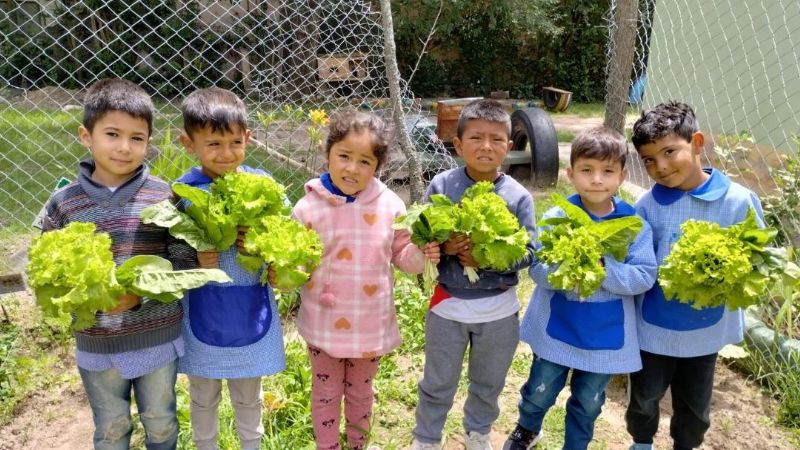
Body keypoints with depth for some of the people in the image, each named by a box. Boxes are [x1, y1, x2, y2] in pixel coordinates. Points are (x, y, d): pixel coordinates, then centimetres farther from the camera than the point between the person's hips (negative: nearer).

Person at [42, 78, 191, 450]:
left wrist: (140, 294, -24)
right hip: (96, 344, 1)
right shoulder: (63, 203, -6)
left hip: (159, 338, 0)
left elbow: (183, 262, -11)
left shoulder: (164, 197, -10)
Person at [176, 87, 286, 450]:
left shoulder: (261, 184, -9)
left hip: (251, 314, 1)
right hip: (204, 317, -1)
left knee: (249, 396, 22)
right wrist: (194, 261, -25)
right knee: (203, 397, 22)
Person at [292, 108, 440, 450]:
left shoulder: (390, 205, -9)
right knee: (326, 394, 18)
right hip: (324, 323, -1)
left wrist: (421, 253, -20)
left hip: (371, 324, 2)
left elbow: (401, 255, 0)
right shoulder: (309, 207, -13)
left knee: (361, 392, 24)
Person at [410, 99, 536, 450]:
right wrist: (443, 248, -26)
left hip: (499, 309, 1)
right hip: (448, 304, -1)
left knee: (488, 384, 24)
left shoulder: (518, 196, -11)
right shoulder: (441, 186, -11)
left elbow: (528, 253, -10)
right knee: (437, 385, 18)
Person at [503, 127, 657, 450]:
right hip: (556, 326, 0)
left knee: (588, 401, 21)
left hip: (606, 334, 1)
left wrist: (603, 269, -29)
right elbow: (538, 270, -16)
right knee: (541, 391, 19)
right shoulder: (556, 218, -13)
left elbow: (643, 278, -15)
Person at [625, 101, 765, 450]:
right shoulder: (647, 206, -11)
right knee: (644, 399, 20)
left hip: (707, 327, 0)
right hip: (653, 326, 0)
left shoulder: (739, 201, -15)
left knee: (694, 409, 21)